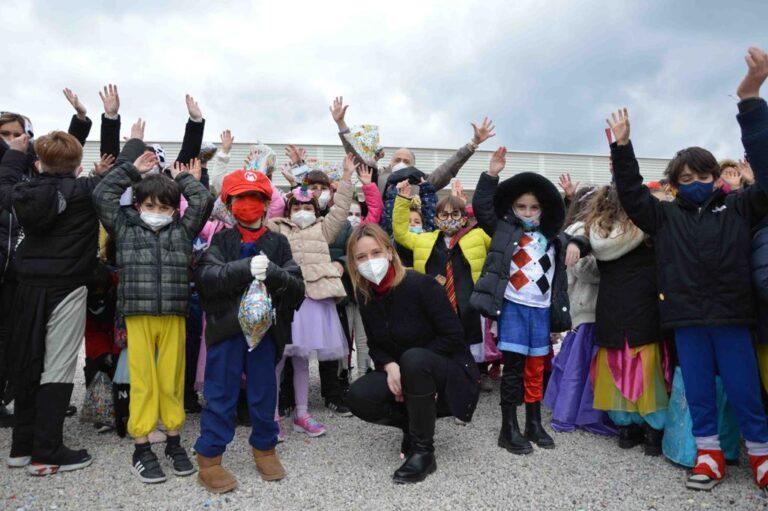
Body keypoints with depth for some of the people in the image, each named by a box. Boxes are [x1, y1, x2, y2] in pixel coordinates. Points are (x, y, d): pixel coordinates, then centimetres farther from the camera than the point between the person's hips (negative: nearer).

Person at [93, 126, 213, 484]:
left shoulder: (182, 231, 9)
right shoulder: (125, 229, 9)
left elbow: (203, 200, 1)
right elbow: (102, 195, 3)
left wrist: (184, 178, 16)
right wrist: (131, 168, 8)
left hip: (174, 316, 1)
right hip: (138, 316, -1)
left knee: (172, 379, 8)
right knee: (143, 380, 3)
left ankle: (174, 443, 22)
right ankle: (141, 449, 14)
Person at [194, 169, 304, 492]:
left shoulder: (278, 243, 3)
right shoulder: (221, 241, 2)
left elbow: (298, 287, -5)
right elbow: (206, 277, -14)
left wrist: (273, 272, -25)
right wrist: (246, 267, -27)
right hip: (226, 328, -1)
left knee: (264, 390, 11)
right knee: (220, 393, 6)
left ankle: (264, 447, 31)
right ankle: (209, 458, 19)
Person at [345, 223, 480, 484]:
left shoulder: (420, 284, -20)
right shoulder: (365, 295, -2)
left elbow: (453, 337, -19)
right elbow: (375, 346, 5)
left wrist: (407, 365, -20)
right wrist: (390, 366, -17)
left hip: (451, 373, -5)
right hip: (400, 374, 5)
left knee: (414, 358, -38)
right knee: (359, 396, -22)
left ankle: (423, 452, -20)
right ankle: (415, 425, 7)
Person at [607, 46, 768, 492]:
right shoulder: (666, 217, 8)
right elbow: (632, 194, 4)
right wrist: (623, 146, -8)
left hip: (732, 316, -1)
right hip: (687, 319, 2)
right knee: (698, 391, 11)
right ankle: (710, 455, 25)